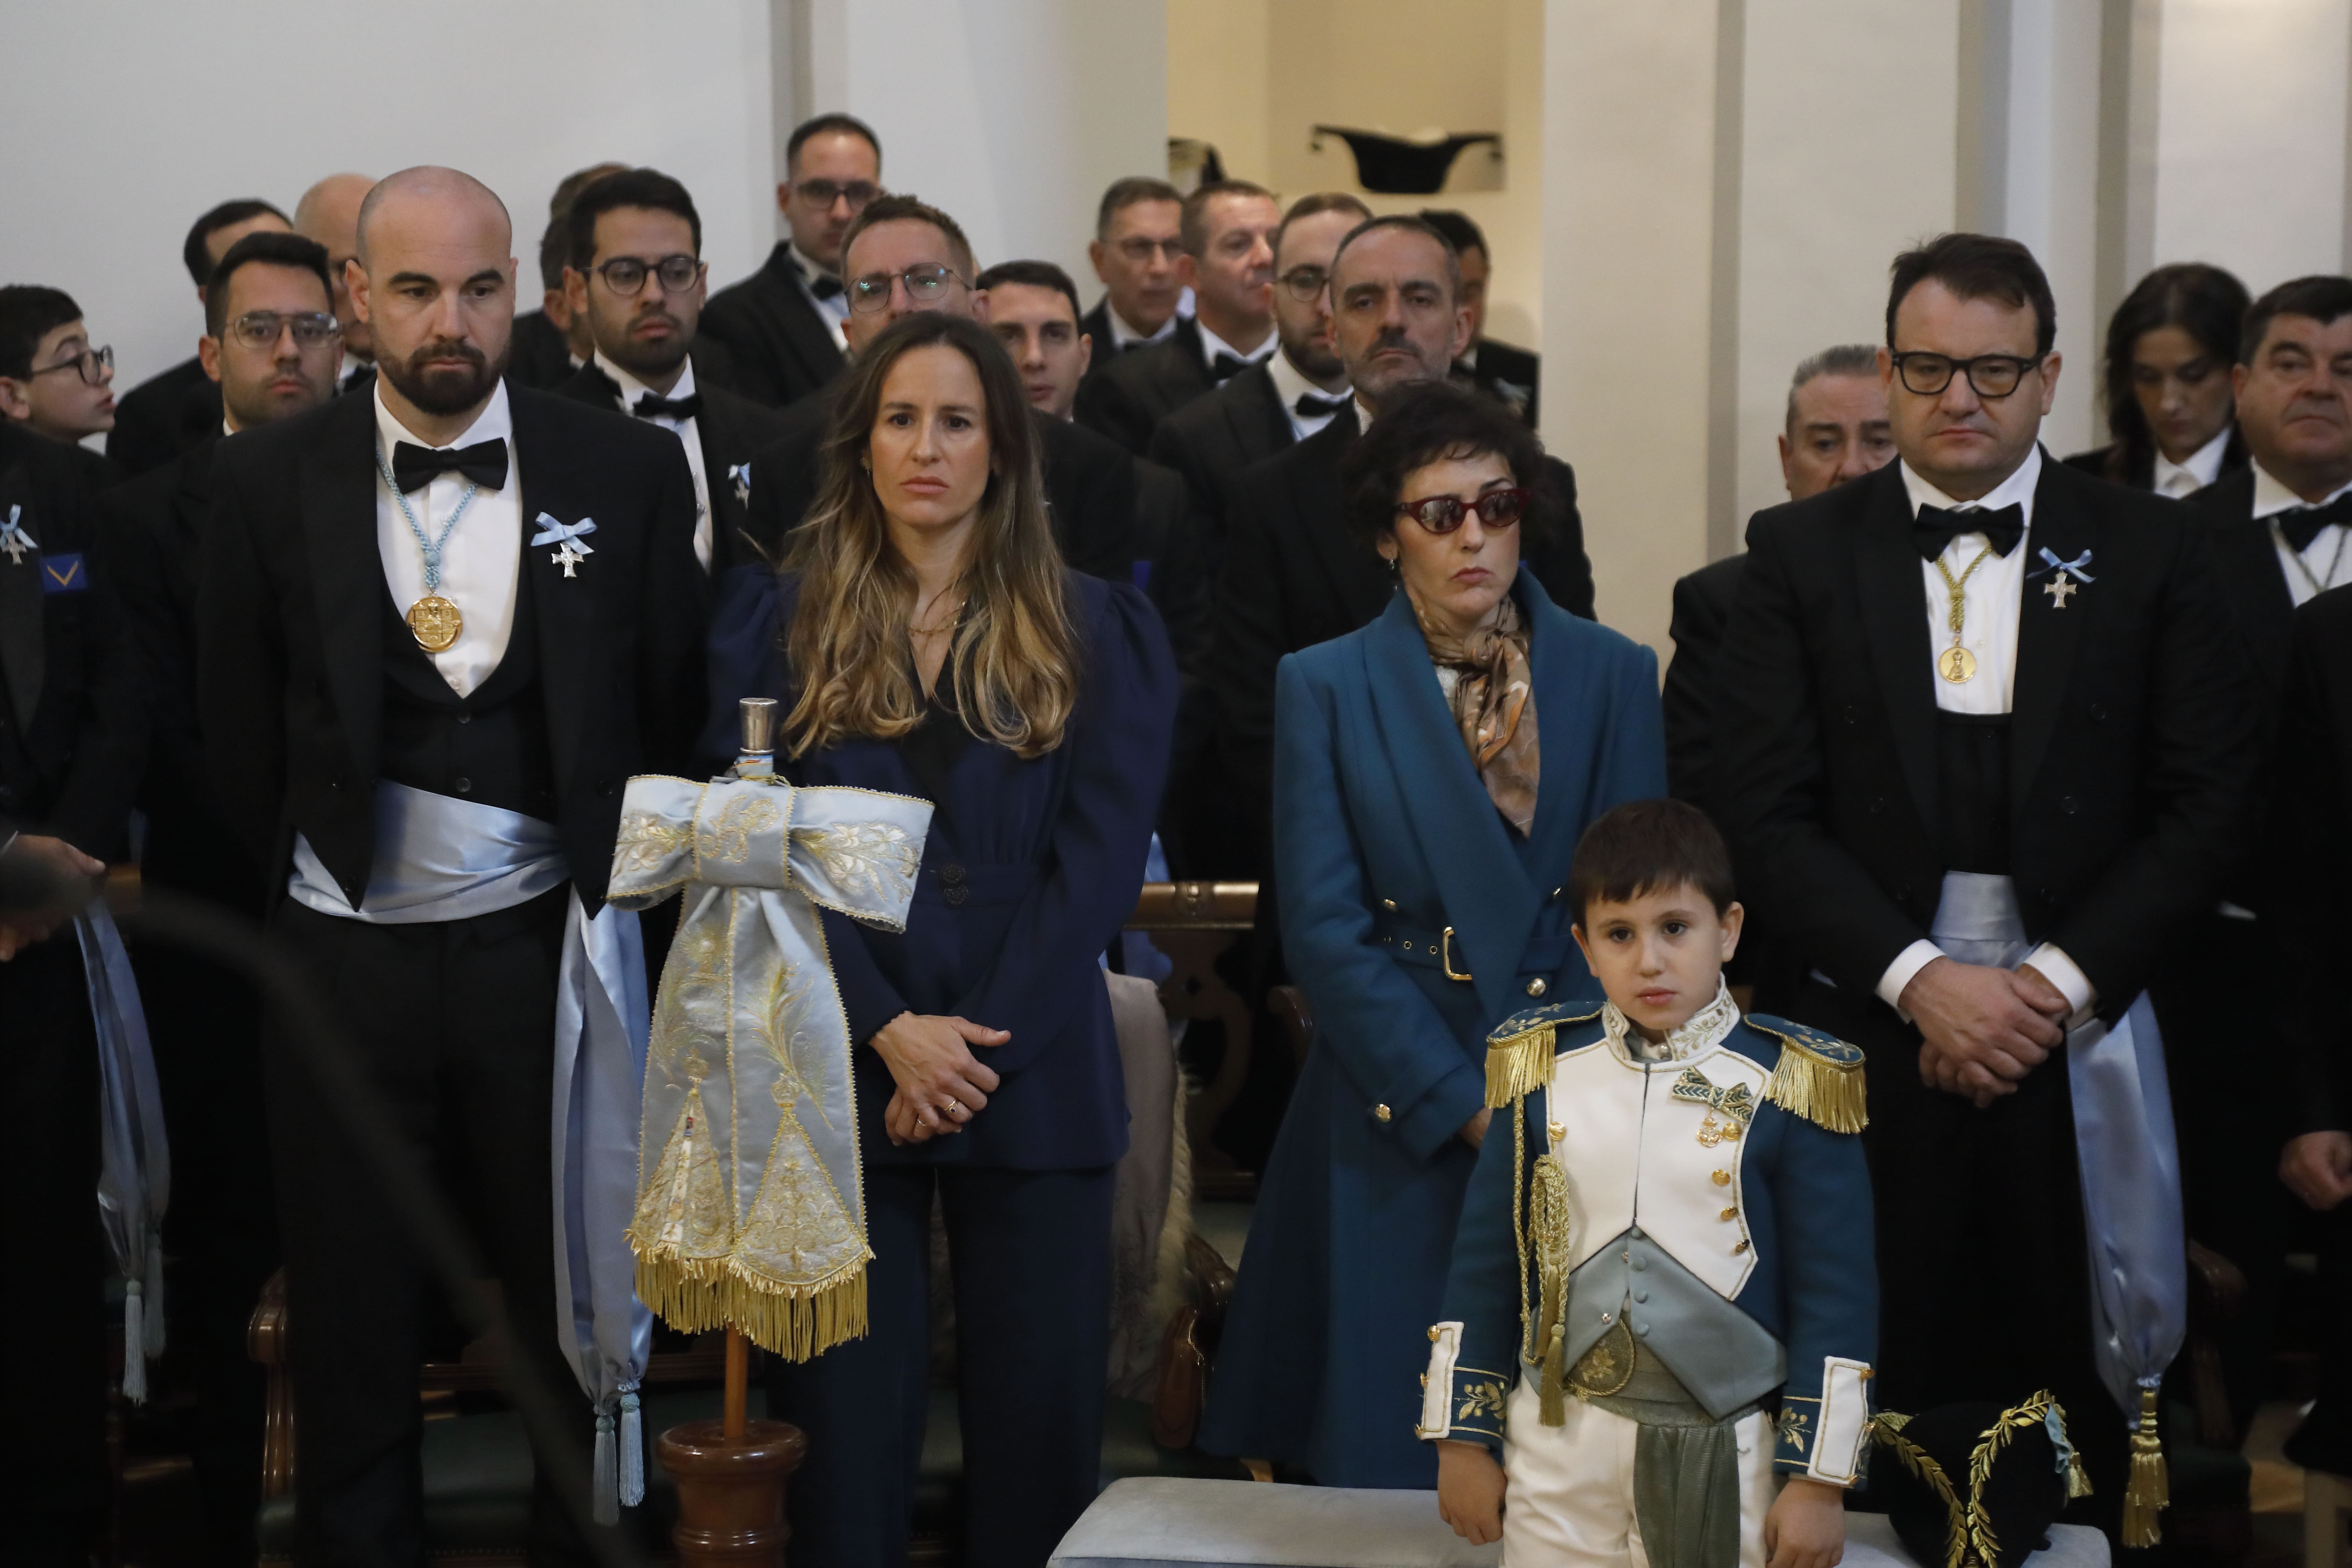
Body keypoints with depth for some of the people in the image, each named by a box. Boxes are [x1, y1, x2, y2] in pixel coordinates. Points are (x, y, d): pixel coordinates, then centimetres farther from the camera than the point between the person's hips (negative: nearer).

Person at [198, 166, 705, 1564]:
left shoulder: (630, 472, -2)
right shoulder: (271, 479, -1)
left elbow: (671, 710, 4)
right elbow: (241, 727, 6)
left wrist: (619, 902, 5)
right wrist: (305, 878, 7)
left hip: (542, 950, 0)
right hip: (343, 955, 1)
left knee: (573, 1313, 9)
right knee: (353, 1324, 10)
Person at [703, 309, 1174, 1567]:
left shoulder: (1098, 633, 8)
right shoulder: (776, 623, 8)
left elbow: (1101, 853, -1)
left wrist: (978, 1045, -10)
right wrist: (888, 1030, -12)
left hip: (1035, 1076, 0)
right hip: (842, 1075, 0)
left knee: (1038, 1425, 3)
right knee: (845, 1429, 1)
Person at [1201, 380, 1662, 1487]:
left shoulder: (1613, 676, 5)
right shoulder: (1324, 687, 2)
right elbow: (1324, 931, -4)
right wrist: (1464, 1105, -11)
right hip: (1398, 1123, -1)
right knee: (1394, 1448, 2)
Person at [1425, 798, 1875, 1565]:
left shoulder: (1792, 1085, -9)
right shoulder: (1540, 1068, 0)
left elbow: (1836, 1293, -6)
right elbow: (1484, 1263, 6)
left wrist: (1818, 1479, -7)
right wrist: (1464, 1440, 6)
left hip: (1726, 1458, -2)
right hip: (1555, 1451, 2)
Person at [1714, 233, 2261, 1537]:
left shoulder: (2150, 552, 6)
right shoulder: (1798, 554, 5)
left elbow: (2209, 802, 2)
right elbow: (1768, 815, -1)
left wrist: (2058, 983, -8)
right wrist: (1920, 978, -12)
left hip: (2079, 1048, 0)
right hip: (1869, 1039, 0)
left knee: (2071, 1427, 3)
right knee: (1873, 1420, 1)